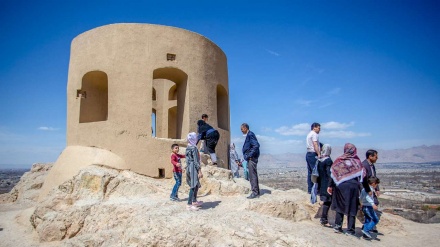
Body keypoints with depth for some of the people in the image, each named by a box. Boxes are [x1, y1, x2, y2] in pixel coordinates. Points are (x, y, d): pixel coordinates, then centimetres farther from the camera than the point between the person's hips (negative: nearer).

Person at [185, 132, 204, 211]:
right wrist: (200, 171, -16)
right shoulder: (194, 148, -14)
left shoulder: (188, 148, 12)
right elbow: (196, 161, -17)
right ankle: (189, 204, -9)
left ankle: (194, 201, 30)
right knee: (193, 186, -8)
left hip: (189, 167, 9)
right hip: (194, 168, -9)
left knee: (196, 185, 19)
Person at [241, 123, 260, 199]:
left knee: (252, 176, -7)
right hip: (250, 159, 10)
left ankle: (255, 193, -3)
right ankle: (256, 192, 19)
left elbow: (256, 145, -22)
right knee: (253, 176, 13)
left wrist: (250, 155, -18)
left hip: (252, 159, -10)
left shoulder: (250, 134, -12)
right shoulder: (249, 135, 17)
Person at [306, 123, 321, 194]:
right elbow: (315, 145, -17)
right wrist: (319, 154, -21)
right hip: (313, 154, -10)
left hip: (308, 154, 10)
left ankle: (310, 189, 12)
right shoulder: (314, 134, -7)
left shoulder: (309, 134, 22)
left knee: (310, 173, 9)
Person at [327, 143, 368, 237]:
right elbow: (363, 177, -2)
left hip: (340, 186, 1)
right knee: (352, 208, 7)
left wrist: (330, 186, 3)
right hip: (353, 187, -1)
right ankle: (350, 230, 11)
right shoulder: (357, 162, 0)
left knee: (340, 206, 15)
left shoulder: (339, 160, 0)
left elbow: (332, 174, -3)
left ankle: (337, 226, 14)